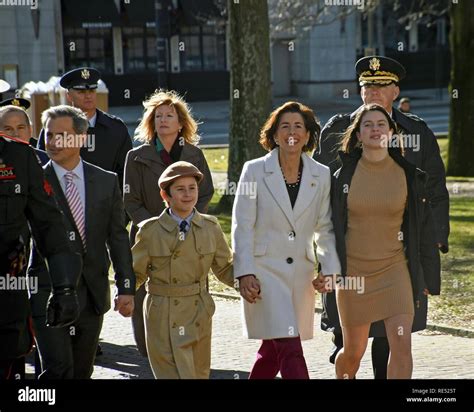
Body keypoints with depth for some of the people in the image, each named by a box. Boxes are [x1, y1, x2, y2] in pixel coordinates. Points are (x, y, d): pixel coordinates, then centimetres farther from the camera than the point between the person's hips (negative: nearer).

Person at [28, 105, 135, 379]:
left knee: (82, 371, 9)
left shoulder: (107, 182, 7)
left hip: (92, 293, 3)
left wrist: (126, 288, 4)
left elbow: (118, 237, 9)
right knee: (58, 369, -14)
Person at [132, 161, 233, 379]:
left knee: (199, 373, 14)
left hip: (199, 313, 4)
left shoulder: (210, 228, 4)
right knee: (175, 373, -9)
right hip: (163, 317, -4)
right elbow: (136, 272, 1)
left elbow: (224, 268, 11)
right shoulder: (150, 231, -4)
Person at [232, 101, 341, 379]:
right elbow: (242, 227, -4)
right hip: (264, 269, -4)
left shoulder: (321, 176, 5)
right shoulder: (255, 171, -3)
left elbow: (325, 228, 10)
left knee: (274, 349, 11)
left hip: (300, 272, 4)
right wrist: (245, 273, -12)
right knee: (289, 348, -13)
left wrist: (330, 268, -3)